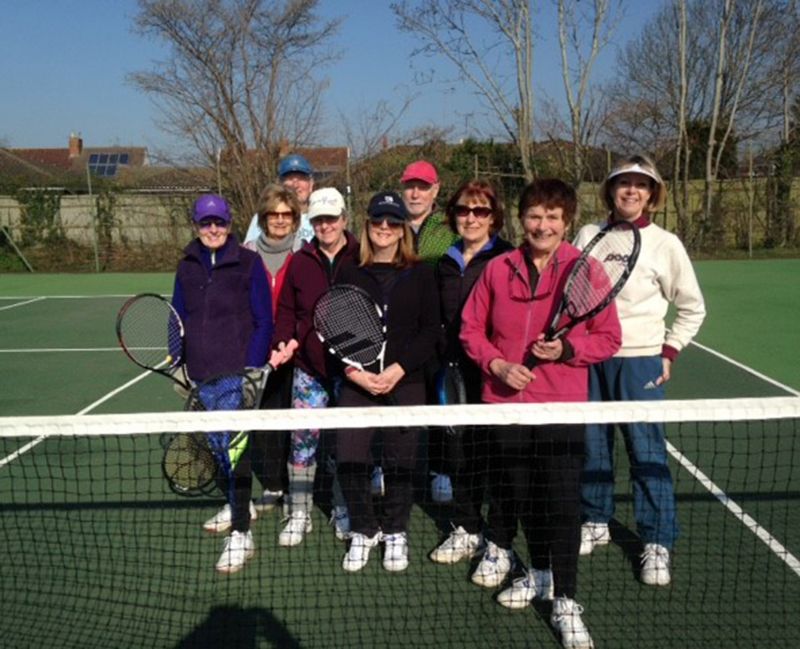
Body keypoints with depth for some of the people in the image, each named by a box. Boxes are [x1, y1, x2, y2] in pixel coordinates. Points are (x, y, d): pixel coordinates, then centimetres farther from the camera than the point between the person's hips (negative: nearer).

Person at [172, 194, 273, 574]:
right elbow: (178, 317, 16)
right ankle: (236, 505, 37)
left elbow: (264, 321, -5)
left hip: (238, 374, -5)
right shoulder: (187, 266, 8)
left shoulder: (248, 263, -5)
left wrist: (253, 368, -12)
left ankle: (241, 533, 0)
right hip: (201, 374, 5)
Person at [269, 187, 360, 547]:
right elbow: (286, 310, 13)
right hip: (309, 368, 2)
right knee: (302, 439, 3)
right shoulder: (299, 262, 7)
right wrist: (284, 341, -3)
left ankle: (345, 512, 25)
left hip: (351, 368, -2)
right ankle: (299, 513, 17)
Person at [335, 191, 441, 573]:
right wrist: (354, 371, -9)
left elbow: (430, 331, 0)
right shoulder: (350, 274, 7)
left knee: (400, 463, 4)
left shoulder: (420, 274, 4)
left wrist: (398, 369, -12)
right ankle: (363, 530, 20)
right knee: (349, 460, -3)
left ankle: (395, 532, 26)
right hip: (357, 382, 1)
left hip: (406, 382, -1)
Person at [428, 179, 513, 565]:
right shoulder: (446, 264, 13)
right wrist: (442, 365, 11)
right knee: (458, 453, 12)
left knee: (490, 454, 0)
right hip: (454, 374, 6)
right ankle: (465, 530, 27)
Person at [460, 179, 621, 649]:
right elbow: (471, 329, 8)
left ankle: (565, 602, 12)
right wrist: (498, 365, -8)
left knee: (563, 501, -3)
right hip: (507, 401, 3)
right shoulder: (498, 269, 2)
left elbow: (608, 338, 0)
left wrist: (566, 349, -17)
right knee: (520, 494, 15)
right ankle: (540, 572, 38)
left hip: (562, 405, -3)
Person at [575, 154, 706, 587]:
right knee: (591, 445, 11)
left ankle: (657, 544, 9)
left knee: (647, 451, -3)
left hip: (640, 360, -3)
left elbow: (692, 307, 7)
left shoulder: (665, 244, 0)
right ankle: (595, 522, 28)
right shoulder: (587, 236, 6)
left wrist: (670, 352, 0)